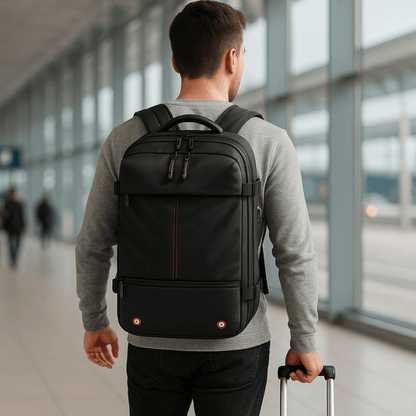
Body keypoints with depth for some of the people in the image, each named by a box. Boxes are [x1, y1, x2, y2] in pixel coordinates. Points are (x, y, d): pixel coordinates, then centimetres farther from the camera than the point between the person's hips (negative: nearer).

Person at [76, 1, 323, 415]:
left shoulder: (125, 139, -5)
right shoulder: (269, 142, -10)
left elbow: (93, 245, 1)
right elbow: (295, 255, -10)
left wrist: (94, 322, 15)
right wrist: (303, 343, 1)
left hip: (153, 342, 2)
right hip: (236, 345, -1)